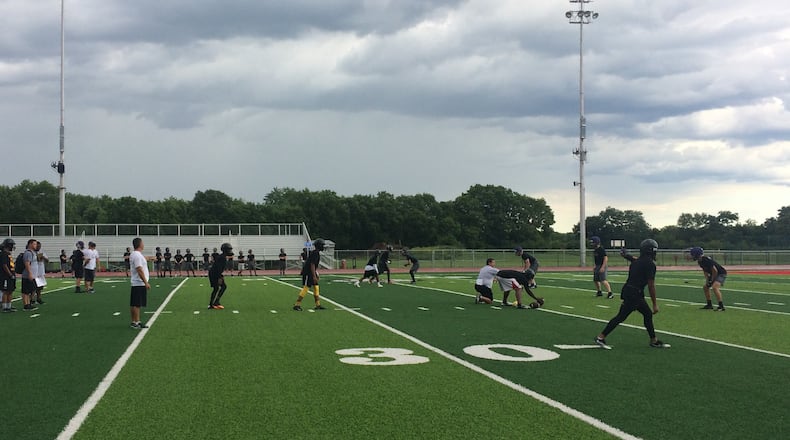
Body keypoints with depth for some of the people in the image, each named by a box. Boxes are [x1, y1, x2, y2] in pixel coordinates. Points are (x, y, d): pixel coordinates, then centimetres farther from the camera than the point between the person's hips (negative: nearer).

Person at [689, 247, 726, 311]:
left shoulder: (706, 260, -28)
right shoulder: (700, 261, 2)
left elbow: (715, 271, -27)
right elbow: (705, 271, 15)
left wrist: (712, 280, -16)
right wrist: (707, 280, 2)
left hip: (721, 273, -10)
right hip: (714, 275, 10)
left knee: (715, 287, -28)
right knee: (705, 287, 15)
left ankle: (721, 306, -27)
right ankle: (709, 305, 24)